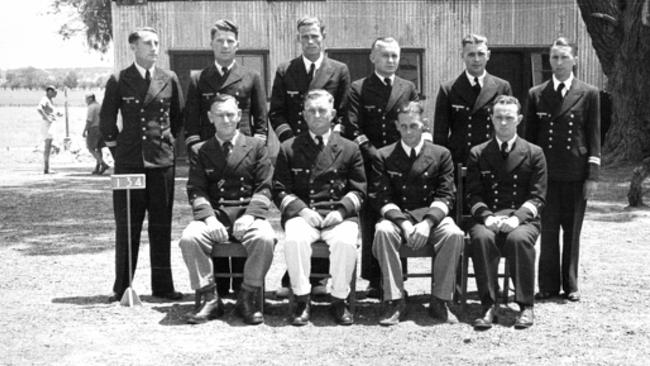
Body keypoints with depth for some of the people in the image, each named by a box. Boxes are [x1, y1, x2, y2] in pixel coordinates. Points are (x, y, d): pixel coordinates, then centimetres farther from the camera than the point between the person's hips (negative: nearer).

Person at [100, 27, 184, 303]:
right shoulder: (118, 81, 1)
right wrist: (117, 149, 8)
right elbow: (106, 121, 9)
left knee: (161, 227, 5)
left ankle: (162, 285, 13)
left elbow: (179, 116, 17)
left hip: (162, 162, 2)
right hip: (128, 163, -1)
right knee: (126, 227, 2)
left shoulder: (169, 80, 6)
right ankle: (122, 287, 9)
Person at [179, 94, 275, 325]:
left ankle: (248, 298, -15)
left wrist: (249, 216, -14)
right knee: (189, 238, -30)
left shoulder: (256, 147, 10)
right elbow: (196, 191, 4)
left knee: (265, 238, -33)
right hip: (213, 215, 1)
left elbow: (263, 188, 3)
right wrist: (209, 218, -15)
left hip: (248, 214, -1)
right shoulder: (201, 152, 13)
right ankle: (209, 299, -15)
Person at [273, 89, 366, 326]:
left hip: (339, 215, 0)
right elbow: (280, 190, 9)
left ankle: (339, 300, -13)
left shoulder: (349, 149, 14)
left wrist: (341, 210, -7)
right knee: (294, 240, -33)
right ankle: (302, 300, -18)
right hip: (302, 215, 0)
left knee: (346, 243, -33)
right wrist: (301, 210, -9)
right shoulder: (289, 149, 13)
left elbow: (358, 191, 12)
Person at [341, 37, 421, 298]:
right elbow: (352, 129, -3)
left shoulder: (408, 88, 14)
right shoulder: (358, 89, 5)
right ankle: (374, 280, 7)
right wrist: (375, 154, -10)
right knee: (370, 225, -1)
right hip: (370, 165, -2)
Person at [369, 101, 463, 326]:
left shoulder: (441, 154, 8)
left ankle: (440, 301, -20)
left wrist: (427, 222, -17)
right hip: (397, 216, 0)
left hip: (432, 216, 0)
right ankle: (394, 301, -26)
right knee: (383, 231, -35)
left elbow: (445, 196, 1)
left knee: (454, 234, -32)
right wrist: (404, 223, -18)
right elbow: (381, 198, -1)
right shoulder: (384, 157, 7)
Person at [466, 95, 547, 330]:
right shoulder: (478, 153, 12)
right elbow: (473, 195, 6)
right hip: (488, 217, 1)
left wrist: (517, 217, -16)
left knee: (519, 238, -35)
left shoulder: (534, 153, 9)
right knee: (481, 237, -34)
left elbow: (537, 196, 2)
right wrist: (487, 216, -15)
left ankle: (526, 306, -23)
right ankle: (488, 305, -27)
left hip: (522, 218, -1)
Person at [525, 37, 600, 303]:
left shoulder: (589, 94, 3)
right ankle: (548, 285, 12)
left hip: (576, 174, -1)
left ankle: (570, 285, 17)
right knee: (548, 230, 2)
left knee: (572, 231, 6)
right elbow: (530, 136, 9)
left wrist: (593, 175, -4)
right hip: (545, 173, 1)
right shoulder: (536, 94, 7)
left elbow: (594, 137, 2)